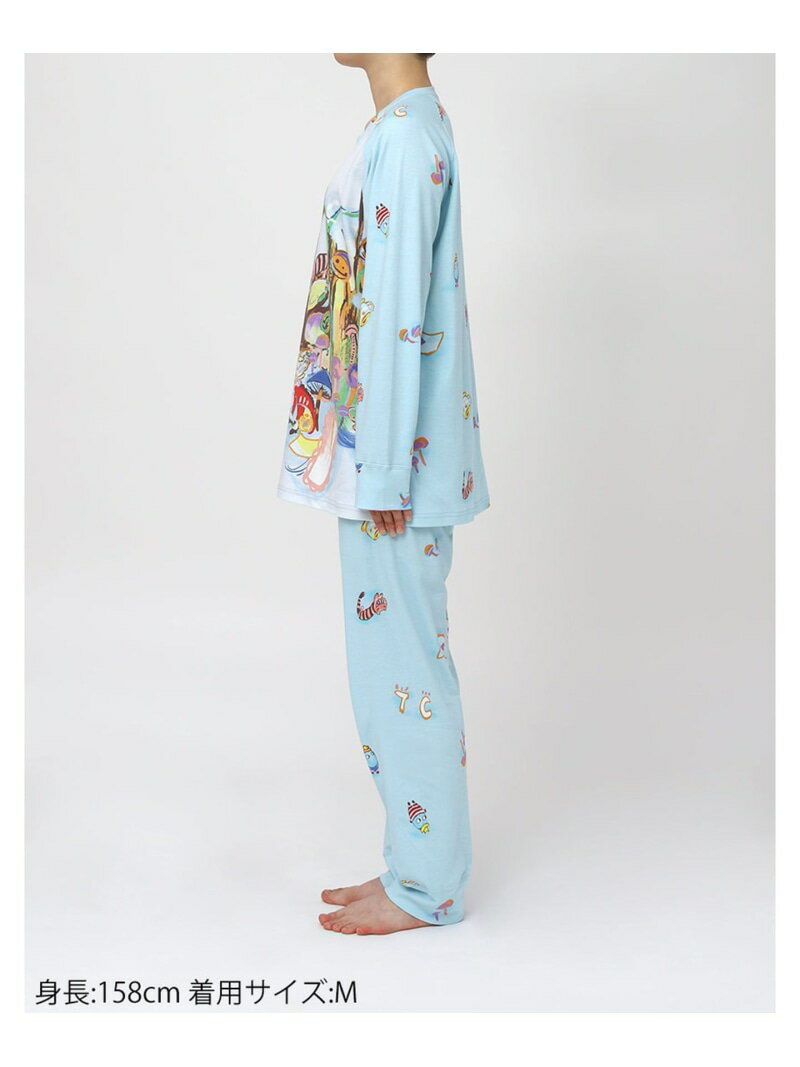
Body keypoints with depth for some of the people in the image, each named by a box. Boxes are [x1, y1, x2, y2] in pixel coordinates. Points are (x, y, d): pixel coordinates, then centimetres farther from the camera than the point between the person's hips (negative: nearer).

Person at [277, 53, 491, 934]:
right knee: (396, 659, 15)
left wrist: (382, 474, -19)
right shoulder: (414, 125, 17)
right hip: (381, 457, 10)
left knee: (399, 664, 0)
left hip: (393, 462, -10)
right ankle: (416, 867, 28)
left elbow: (396, 316, -20)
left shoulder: (402, 136, -14)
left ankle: (424, 888, 16)